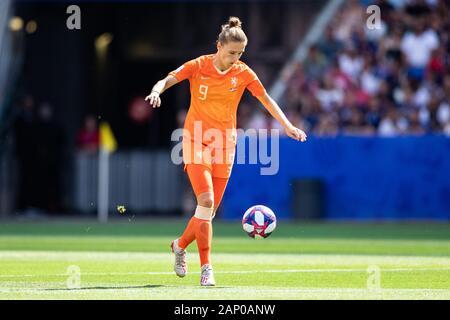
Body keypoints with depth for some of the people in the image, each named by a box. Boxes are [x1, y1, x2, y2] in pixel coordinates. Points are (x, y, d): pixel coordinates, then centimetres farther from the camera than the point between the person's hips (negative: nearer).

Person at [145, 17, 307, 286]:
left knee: (210, 211, 4)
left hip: (224, 144, 3)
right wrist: (157, 91, -34)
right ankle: (206, 267, -16)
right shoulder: (198, 66, -6)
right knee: (206, 200, -20)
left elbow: (266, 100, 6)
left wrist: (288, 126, -4)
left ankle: (180, 245, 33)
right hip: (197, 142, -3)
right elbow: (167, 80, -11)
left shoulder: (243, 73, 0)